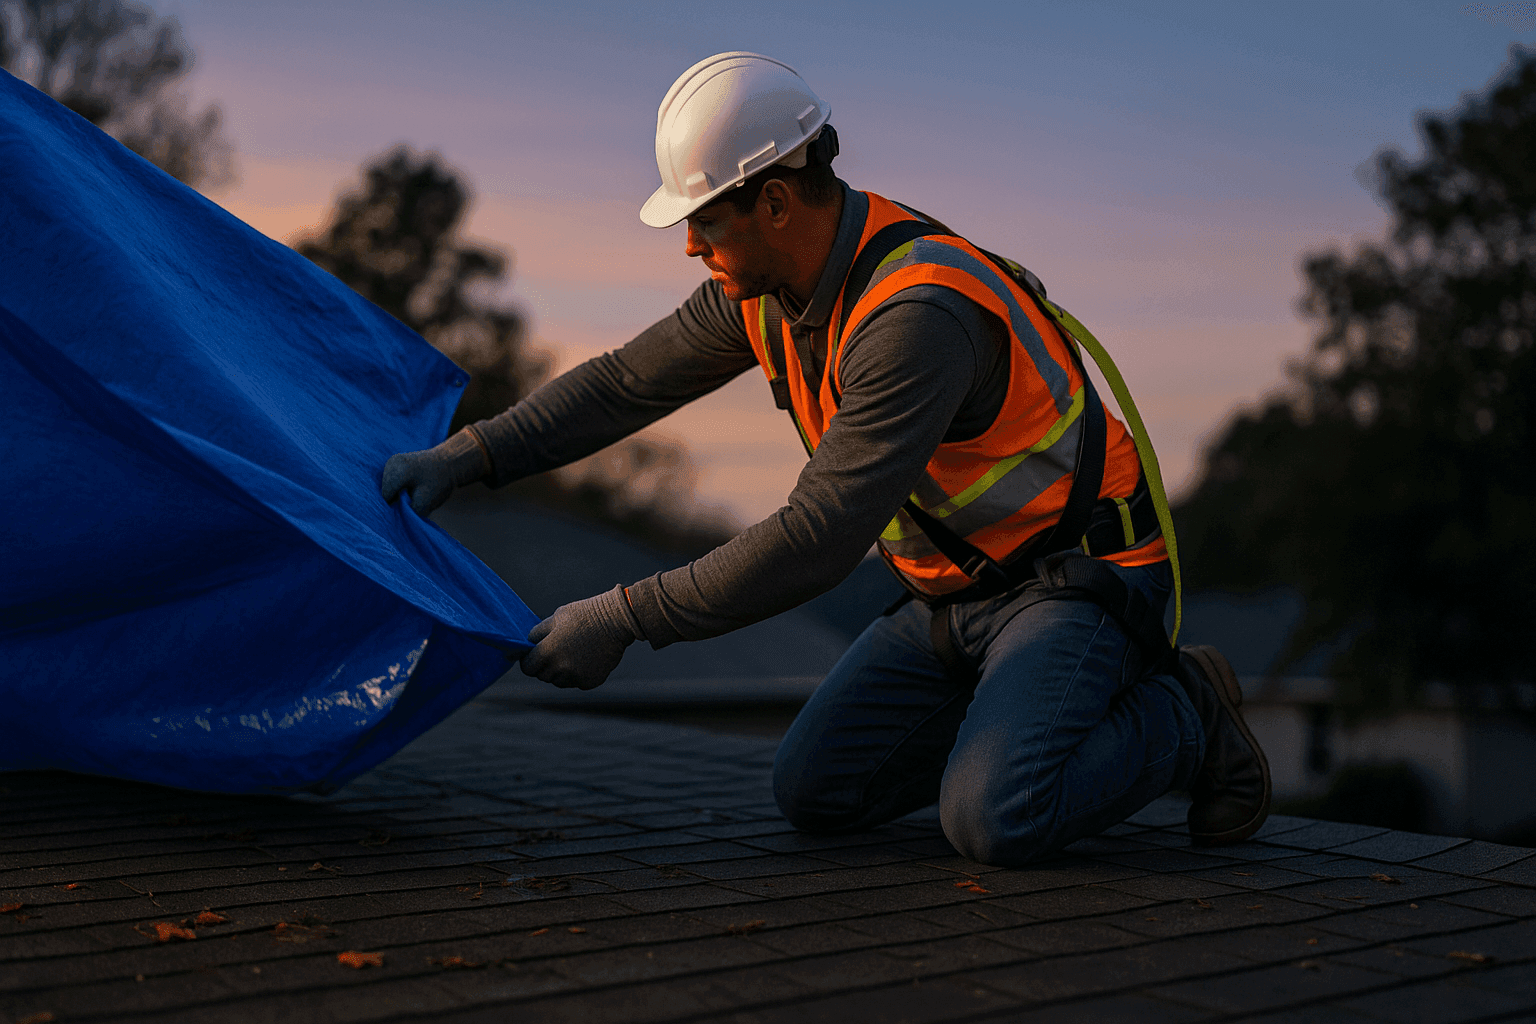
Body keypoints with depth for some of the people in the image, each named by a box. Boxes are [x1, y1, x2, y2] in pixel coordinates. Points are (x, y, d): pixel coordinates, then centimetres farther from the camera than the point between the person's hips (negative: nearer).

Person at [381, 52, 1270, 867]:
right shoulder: (772, 279, -4)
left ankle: (1182, 716, 0)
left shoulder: (918, 314, -32)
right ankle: (1018, 713, 15)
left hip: (1080, 578, -8)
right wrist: (469, 456, -6)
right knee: (813, 792, -2)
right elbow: (628, 383, 4)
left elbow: (820, 539, -35)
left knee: (990, 821, -28)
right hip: (959, 588, 8)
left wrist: (622, 620, -30)